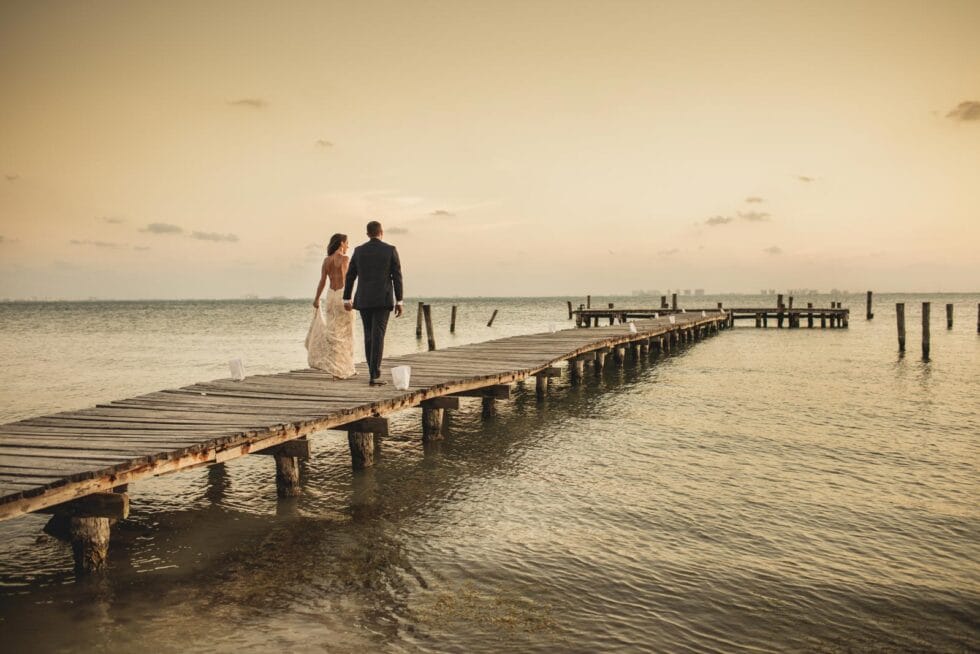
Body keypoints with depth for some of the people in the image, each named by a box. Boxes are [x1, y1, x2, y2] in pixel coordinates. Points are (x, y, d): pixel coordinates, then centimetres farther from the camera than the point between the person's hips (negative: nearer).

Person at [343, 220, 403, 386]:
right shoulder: (390, 250, -3)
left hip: (363, 300, 3)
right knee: (378, 337, -7)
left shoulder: (358, 250, 5)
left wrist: (347, 299, 15)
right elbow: (397, 277, -4)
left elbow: (350, 276, 7)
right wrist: (399, 302, -1)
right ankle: (374, 376, -13)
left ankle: (374, 373, 15)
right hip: (383, 300, -3)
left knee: (369, 336, 12)